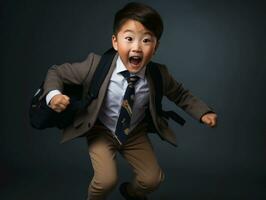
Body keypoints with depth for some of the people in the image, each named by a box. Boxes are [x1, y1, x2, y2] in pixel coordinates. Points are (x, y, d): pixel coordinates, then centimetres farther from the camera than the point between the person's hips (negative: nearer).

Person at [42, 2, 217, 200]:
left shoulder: (159, 75, -21)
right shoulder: (96, 65, -27)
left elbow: (180, 94, 0)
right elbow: (57, 72, -14)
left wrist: (203, 113, -12)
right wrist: (53, 95, -33)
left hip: (136, 134, 3)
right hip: (102, 131, -2)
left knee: (152, 179, 4)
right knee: (107, 180, -19)